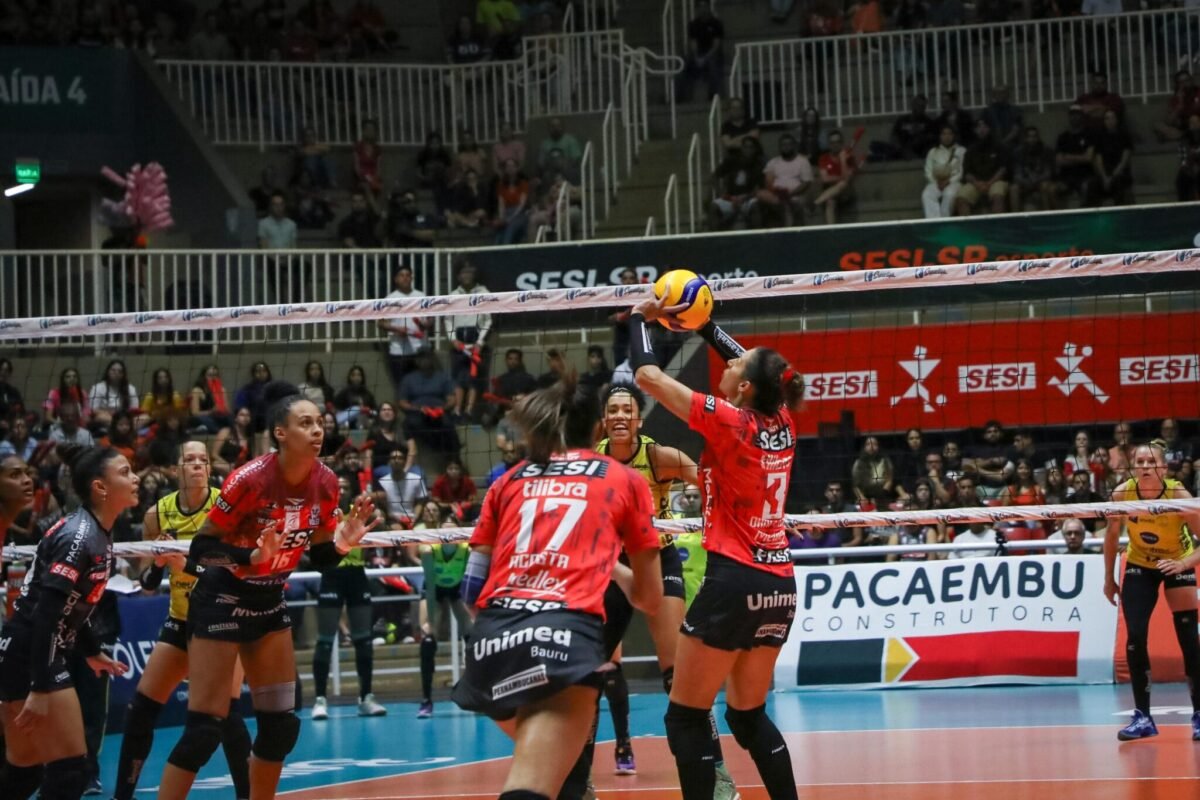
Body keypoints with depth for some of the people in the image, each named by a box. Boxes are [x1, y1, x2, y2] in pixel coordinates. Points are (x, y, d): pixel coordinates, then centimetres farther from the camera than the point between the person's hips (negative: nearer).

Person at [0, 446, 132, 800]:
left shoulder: (98, 534, 10)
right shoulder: (78, 535, -19)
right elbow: (45, 613, -25)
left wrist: (92, 651, 33)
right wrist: (40, 688, -29)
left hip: (37, 657, 10)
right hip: (28, 660, -10)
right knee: (69, 771, -9)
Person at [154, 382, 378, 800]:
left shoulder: (325, 483, -5)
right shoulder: (250, 479, -24)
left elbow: (317, 558, 6)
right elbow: (200, 549, -19)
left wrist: (340, 544, -15)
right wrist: (252, 555, -35)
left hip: (270, 602, 7)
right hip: (222, 601, -7)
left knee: (282, 723, 7)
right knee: (205, 726, -11)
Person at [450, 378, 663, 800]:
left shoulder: (509, 480, 24)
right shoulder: (625, 479, 21)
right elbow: (650, 599, 25)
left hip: (494, 635, 4)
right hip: (567, 632, -4)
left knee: (542, 759, 31)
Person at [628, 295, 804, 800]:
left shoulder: (728, 421, -12)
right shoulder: (782, 424, 5)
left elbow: (647, 375, -6)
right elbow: (753, 366, 26)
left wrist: (640, 318, 10)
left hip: (735, 582, -7)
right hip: (780, 585, 7)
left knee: (686, 717, -1)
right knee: (749, 715, 17)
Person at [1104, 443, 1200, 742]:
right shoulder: (1122, 494, -21)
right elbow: (1112, 534, -3)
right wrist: (1109, 578, 1)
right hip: (1139, 567, 2)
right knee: (1135, 638, -10)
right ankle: (1142, 717, -2)